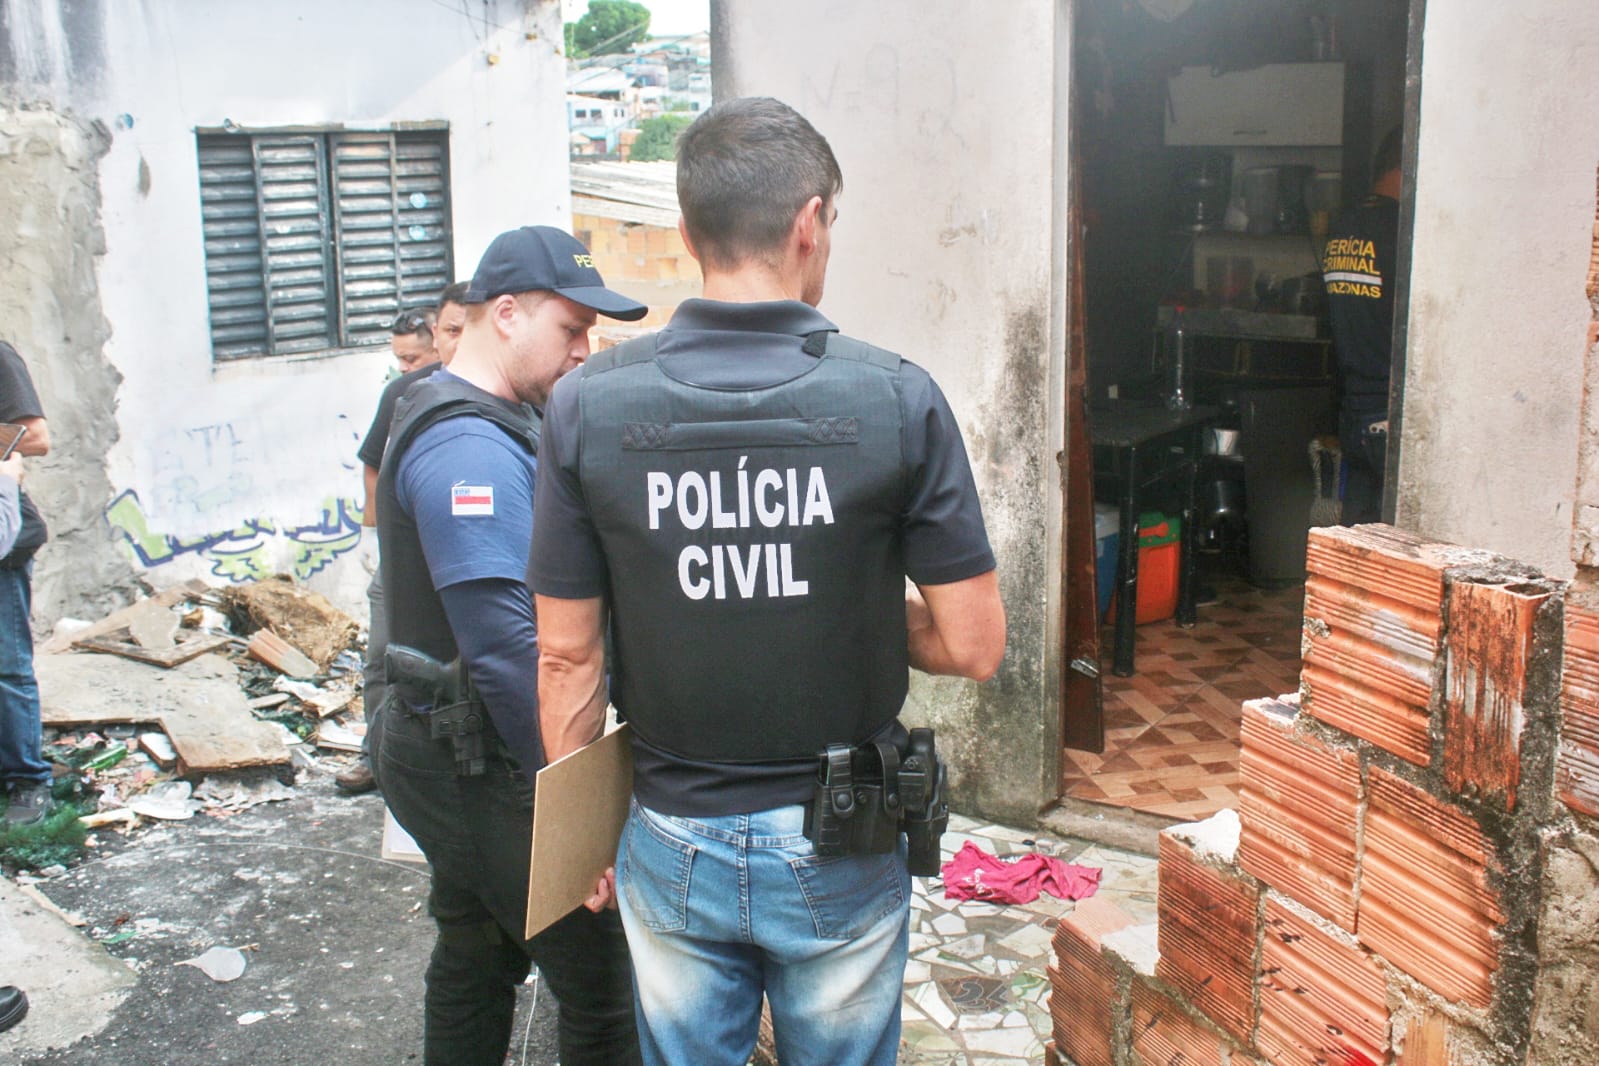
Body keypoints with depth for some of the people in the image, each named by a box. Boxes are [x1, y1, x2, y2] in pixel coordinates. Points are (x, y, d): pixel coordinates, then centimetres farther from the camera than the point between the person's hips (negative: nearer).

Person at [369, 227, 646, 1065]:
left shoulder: (487, 422, 12)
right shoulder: (470, 448, -22)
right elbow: (507, 645, -28)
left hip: (454, 752, 11)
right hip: (485, 766, -11)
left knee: (477, 957, 22)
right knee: (603, 988, -2)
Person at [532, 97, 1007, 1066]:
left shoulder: (588, 406, -10)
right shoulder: (898, 400, -14)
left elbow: (568, 657, -4)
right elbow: (974, 646, -11)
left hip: (671, 843, 1)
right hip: (841, 845, -1)